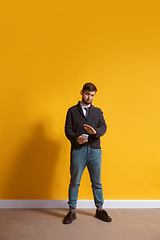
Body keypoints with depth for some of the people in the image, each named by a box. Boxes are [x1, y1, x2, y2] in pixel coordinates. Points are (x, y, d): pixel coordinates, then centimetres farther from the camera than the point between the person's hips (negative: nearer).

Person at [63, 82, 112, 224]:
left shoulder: (97, 112, 14)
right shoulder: (72, 111, 10)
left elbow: (103, 127, -1)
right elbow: (68, 129, 2)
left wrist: (95, 131, -24)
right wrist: (75, 139, -19)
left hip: (95, 150, 2)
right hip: (78, 150, -1)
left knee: (97, 182, 11)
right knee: (74, 182, 5)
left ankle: (99, 210, 27)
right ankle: (72, 211, 20)